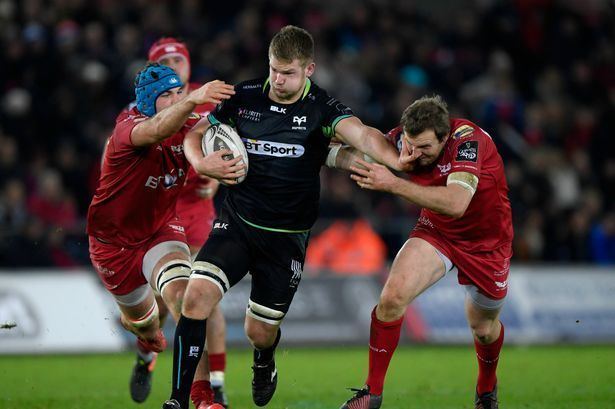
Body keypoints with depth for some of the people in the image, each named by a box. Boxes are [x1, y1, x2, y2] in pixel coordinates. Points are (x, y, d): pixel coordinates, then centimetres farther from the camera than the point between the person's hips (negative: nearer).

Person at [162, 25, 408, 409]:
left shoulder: (321, 108, -11)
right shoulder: (245, 96, -3)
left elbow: (363, 135, -30)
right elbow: (195, 135, 8)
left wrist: (401, 163, -50)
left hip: (287, 236, -1)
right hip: (236, 220, 1)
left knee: (260, 332, 7)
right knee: (197, 296, -22)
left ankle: (265, 365, 47)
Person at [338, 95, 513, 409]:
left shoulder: (468, 139, -35)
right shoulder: (404, 139, -20)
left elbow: (455, 203, -49)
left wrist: (393, 184, -52)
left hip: (485, 242, -3)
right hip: (435, 231, 3)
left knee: (484, 329, 13)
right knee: (392, 297, -21)